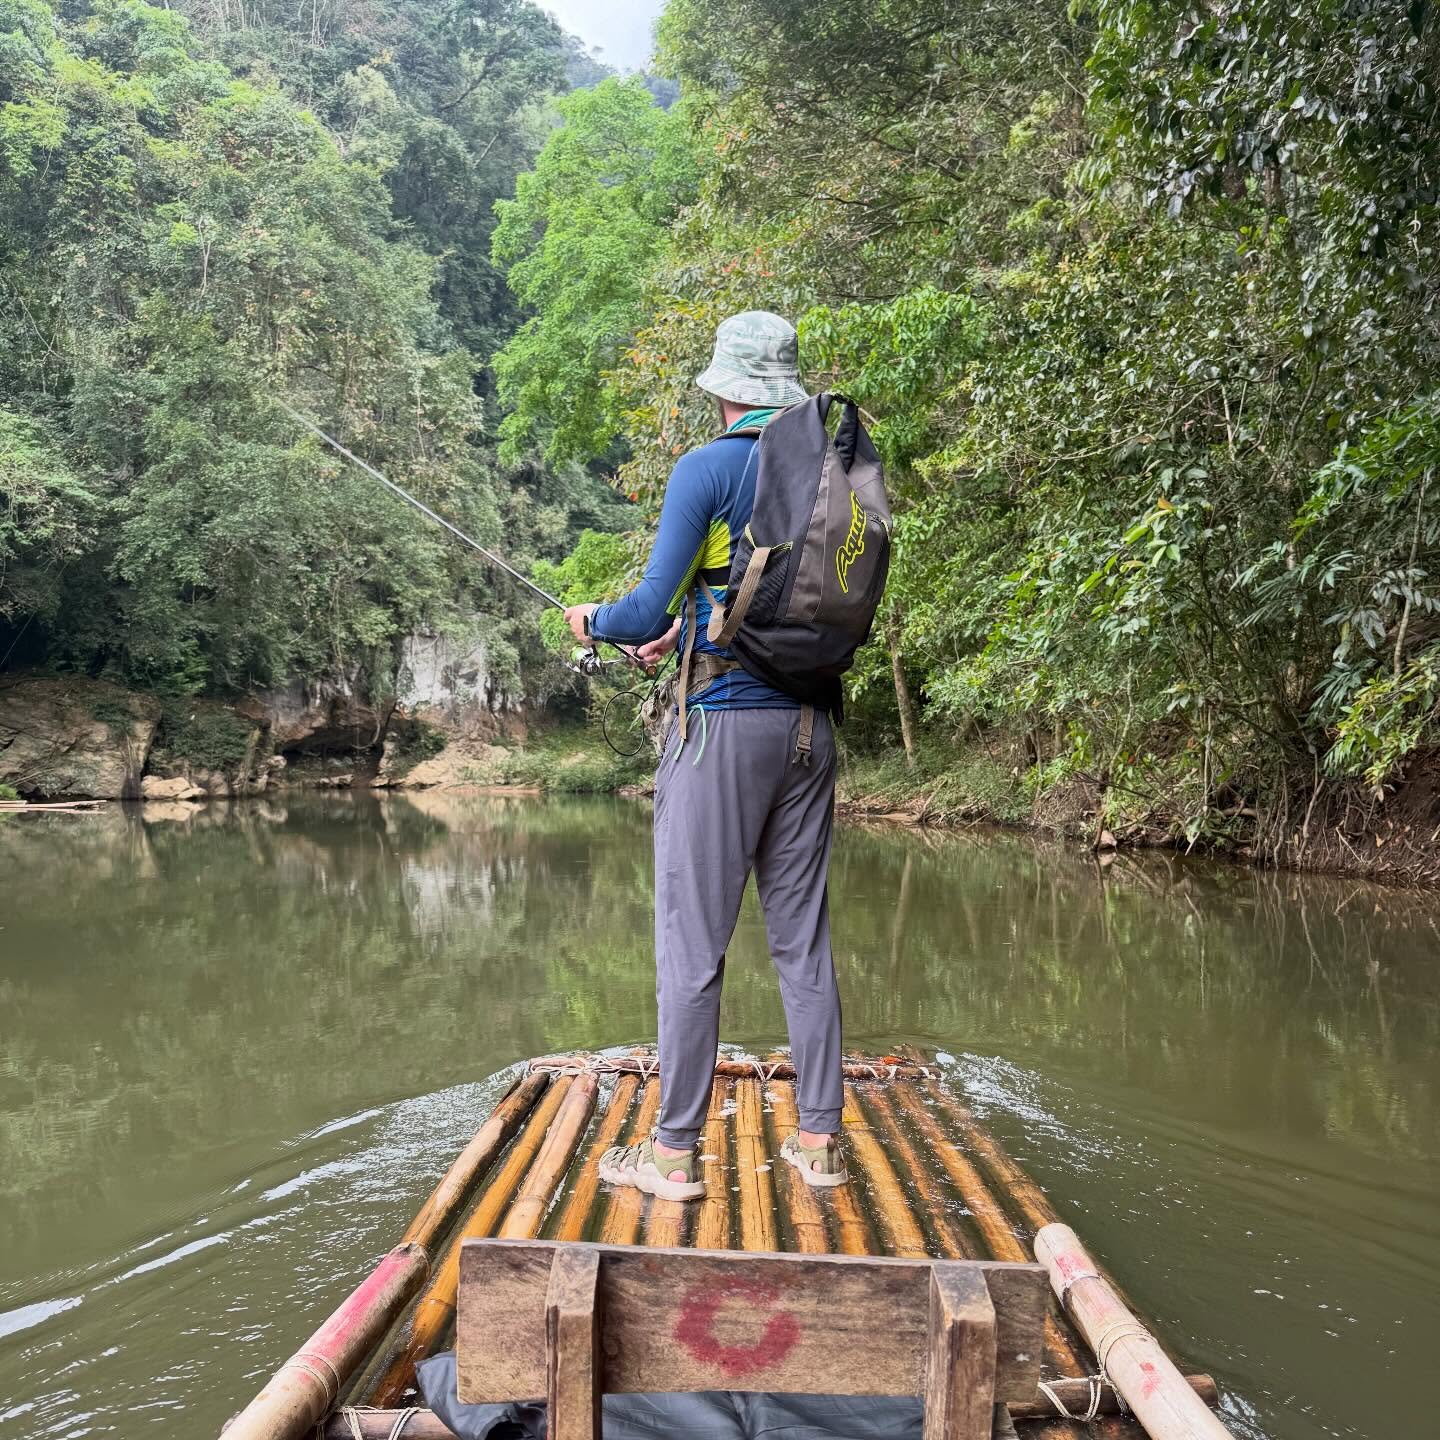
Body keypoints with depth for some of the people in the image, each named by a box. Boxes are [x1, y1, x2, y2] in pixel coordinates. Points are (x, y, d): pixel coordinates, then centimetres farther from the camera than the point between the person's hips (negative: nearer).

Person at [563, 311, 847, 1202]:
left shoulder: (709, 470, -7)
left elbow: (651, 605, -10)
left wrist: (595, 621, 11)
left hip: (725, 725, -6)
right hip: (810, 724, 6)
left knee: (693, 944, 1)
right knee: (804, 938, 11)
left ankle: (675, 1154, 7)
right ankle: (820, 1139, 17)